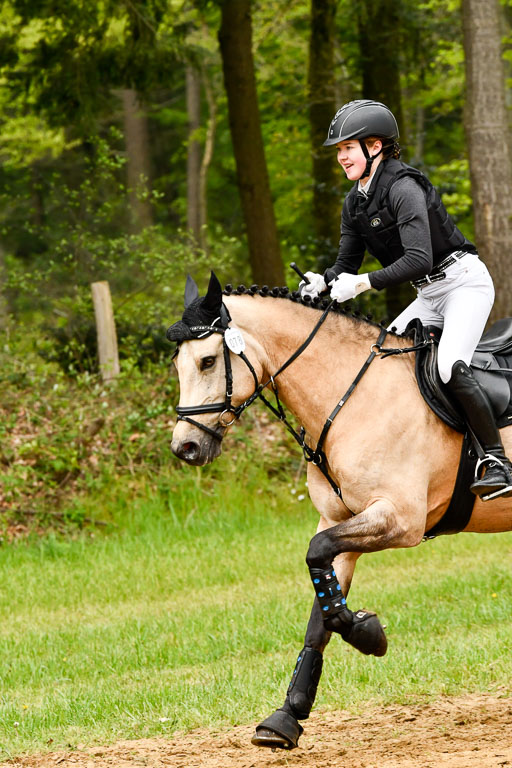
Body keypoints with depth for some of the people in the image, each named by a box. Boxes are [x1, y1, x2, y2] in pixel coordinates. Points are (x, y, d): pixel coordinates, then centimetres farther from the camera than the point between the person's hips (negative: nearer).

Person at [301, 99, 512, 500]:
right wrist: (322, 282, -11)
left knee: (450, 367, -27)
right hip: (430, 297, 10)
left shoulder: (403, 188, -22)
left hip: (465, 282, -10)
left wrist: (364, 283, -37)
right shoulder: (355, 202, 6)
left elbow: (419, 259, -31)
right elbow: (348, 263, 10)